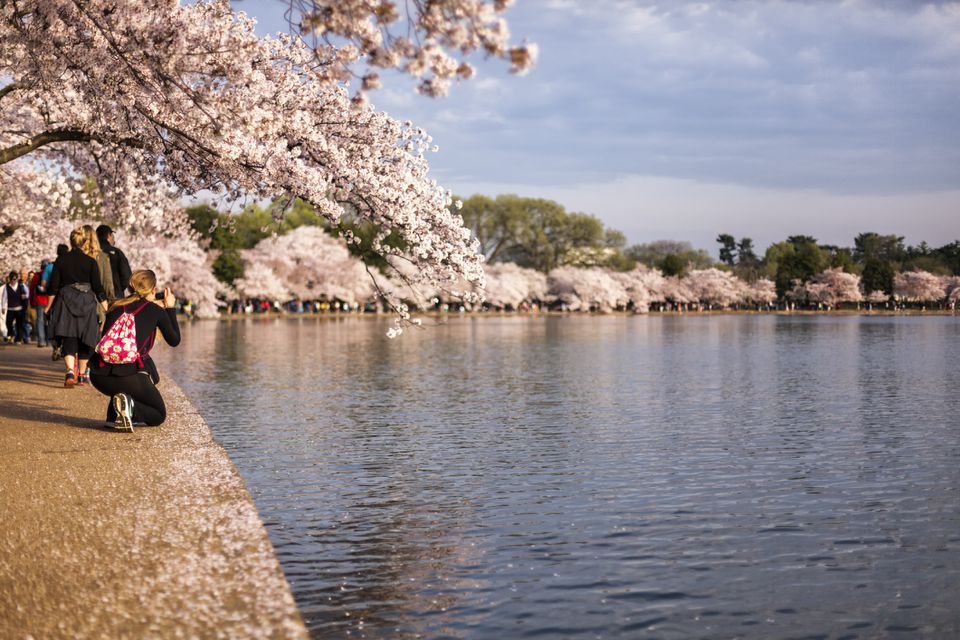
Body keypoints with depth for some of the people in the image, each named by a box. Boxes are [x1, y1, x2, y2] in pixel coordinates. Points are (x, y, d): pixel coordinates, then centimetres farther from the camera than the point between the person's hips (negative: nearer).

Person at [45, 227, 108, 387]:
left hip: (65, 302, 0)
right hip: (86, 303, 0)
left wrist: (49, 307, 12)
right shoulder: (91, 262, -2)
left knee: (68, 340, -4)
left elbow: (53, 286, 2)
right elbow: (98, 288, -3)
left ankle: (70, 372, -27)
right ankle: (81, 376, 21)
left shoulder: (61, 260, 1)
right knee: (85, 341, 12)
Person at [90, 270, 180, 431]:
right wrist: (170, 308, 27)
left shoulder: (117, 306, 17)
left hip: (99, 377, 5)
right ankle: (131, 407, -15)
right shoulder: (156, 310, 6)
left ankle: (114, 415, 20)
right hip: (129, 378, -5)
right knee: (159, 415, 19)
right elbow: (174, 341, 17)